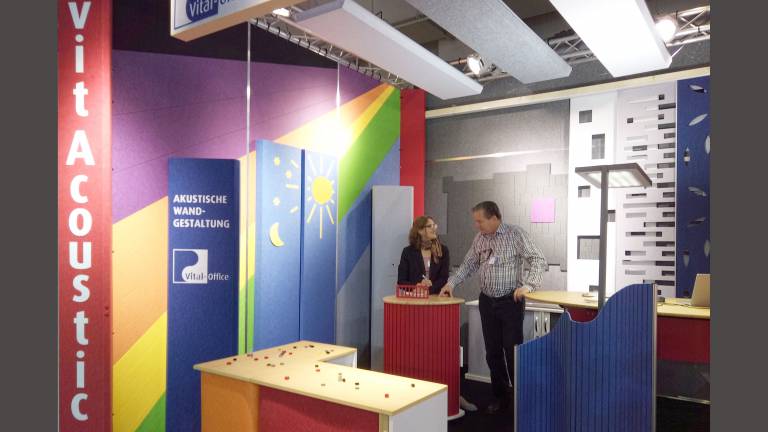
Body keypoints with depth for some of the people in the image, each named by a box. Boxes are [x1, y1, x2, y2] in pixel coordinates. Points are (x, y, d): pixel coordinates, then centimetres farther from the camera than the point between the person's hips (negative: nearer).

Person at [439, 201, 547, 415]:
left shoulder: (515, 234, -10)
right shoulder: (479, 239, 6)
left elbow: (538, 260, -12)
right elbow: (468, 265, 16)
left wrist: (528, 285, -24)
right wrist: (451, 283, 5)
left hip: (510, 300, -5)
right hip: (487, 301, 5)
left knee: (513, 351, -2)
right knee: (492, 352, 10)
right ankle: (500, 397, 25)